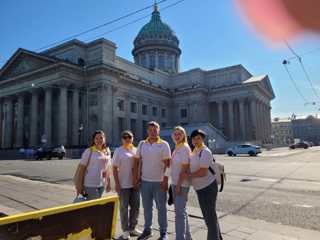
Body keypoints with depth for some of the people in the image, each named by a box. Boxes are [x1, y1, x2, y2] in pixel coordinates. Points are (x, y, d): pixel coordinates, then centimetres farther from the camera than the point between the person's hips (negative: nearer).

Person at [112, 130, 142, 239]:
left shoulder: (136, 150, 8)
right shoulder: (118, 151, -4)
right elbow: (114, 168, -7)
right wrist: (117, 183, -13)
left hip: (135, 184, 5)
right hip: (123, 184, -4)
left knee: (136, 207, 12)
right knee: (124, 208, 6)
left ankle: (132, 228, 29)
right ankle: (125, 230, 21)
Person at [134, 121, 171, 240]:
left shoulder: (164, 144, -5)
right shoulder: (142, 144, 5)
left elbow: (167, 163, -7)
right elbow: (138, 161, 9)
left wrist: (165, 180, -12)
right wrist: (138, 176, 4)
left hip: (159, 181, -3)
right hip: (145, 181, 3)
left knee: (161, 208, 8)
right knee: (146, 207, 15)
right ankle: (147, 230, 31)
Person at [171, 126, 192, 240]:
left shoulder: (184, 148, -14)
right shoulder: (176, 148, 11)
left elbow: (184, 168, -18)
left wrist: (179, 185, -19)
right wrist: (175, 184, 13)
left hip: (182, 184, -9)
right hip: (175, 183, 9)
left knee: (180, 212, -5)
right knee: (180, 210, 18)